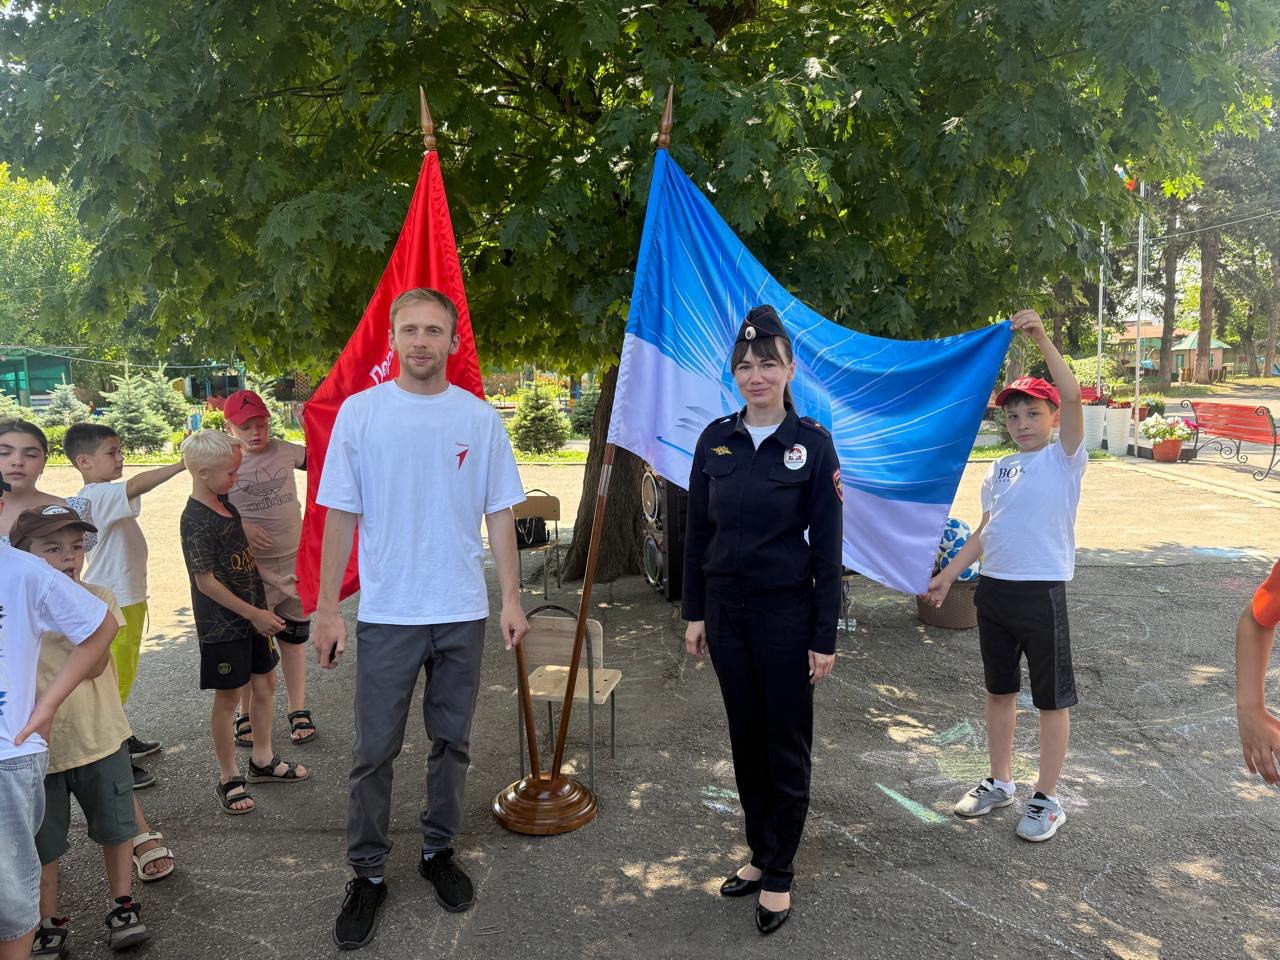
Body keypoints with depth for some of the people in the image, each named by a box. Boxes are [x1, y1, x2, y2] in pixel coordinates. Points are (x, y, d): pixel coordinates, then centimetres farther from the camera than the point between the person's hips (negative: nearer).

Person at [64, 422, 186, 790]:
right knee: (113, 680, -1)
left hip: (129, 597, 10)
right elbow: (135, 486, -38)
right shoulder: (95, 496, -21)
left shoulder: (105, 496, 12)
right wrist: (181, 464, -42)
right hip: (112, 603, -10)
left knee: (124, 674, 22)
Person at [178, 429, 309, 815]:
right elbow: (206, 581, -20)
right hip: (222, 624, -8)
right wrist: (254, 614, -18)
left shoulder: (225, 504, 7)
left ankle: (263, 761, 31)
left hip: (252, 615, 8)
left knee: (265, 684, 16)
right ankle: (229, 779, 18)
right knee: (228, 697, 3)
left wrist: (261, 609, 16)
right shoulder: (196, 521, -20)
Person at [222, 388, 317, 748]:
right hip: (251, 570, -3)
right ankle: (247, 715, 26)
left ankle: (298, 710, 26)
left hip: (294, 563, 3)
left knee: (294, 638, 13)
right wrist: (241, 527, -22)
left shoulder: (285, 450, 1)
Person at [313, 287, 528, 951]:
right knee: (375, 751, 7)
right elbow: (341, 515, -1)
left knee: (451, 742, 14)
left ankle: (438, 852, 33)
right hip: (386, 614, -1)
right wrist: (327, 608, -3)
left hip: (462, 614, 2)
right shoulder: (360, 411, -3)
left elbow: (499, 515, 4)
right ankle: (367, 873, 24)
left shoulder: (479, 417, 0)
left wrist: (511, 598, -1)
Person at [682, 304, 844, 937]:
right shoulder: (715, 440, 2)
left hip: (787, 612, -4)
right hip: (726, 609, 4)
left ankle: (779, 875, 24)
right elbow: (697, 533, 7)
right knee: (745, 741, 15)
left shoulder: (812, 442, -8)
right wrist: (695, 612, 6)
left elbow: (827, 544, -8)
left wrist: (825, 635, -9)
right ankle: (760, 853, 34)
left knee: (786, 746, 8)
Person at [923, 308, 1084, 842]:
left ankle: (1047, 800, 21)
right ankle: (1000, 783, 34)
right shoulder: (1000, 468, 10)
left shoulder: (1064, 459, -7)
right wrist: (949, 574, 12)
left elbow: (1072, 397, -23)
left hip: (1042, 592, -6)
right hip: (993, 589, 6)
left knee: (1051, 699, 7)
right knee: (999, 689, 17)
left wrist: (1041, 339, -27)